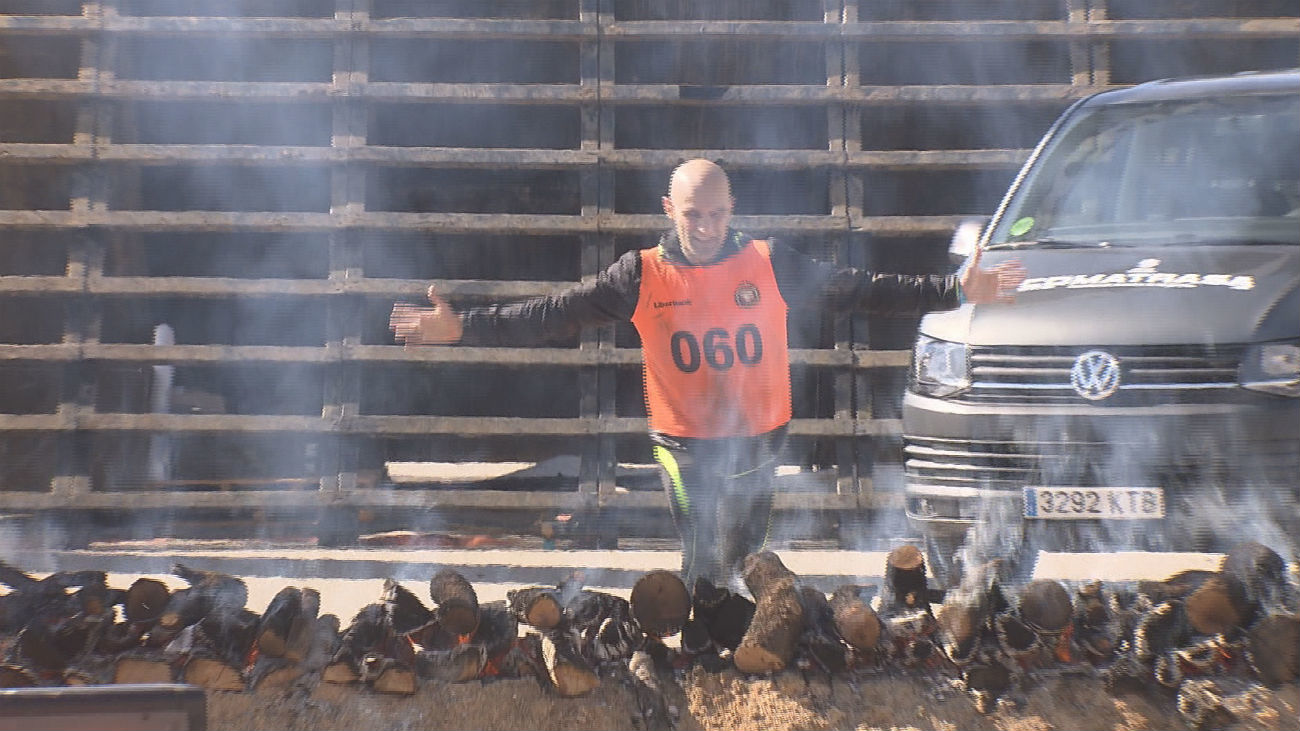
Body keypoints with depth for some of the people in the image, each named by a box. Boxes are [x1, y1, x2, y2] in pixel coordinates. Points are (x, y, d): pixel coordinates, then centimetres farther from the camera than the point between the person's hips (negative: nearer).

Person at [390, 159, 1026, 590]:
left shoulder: (770, 264, -6)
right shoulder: (642, 275, -9)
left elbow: (857, 291, -6)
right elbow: (556, 314, -12)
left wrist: (953, 291, -11)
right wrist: (466, 327, -21)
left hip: (758, 440, 2)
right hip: (685, 442, -2)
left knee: (742, 551, 17)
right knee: (705, 565, -1)